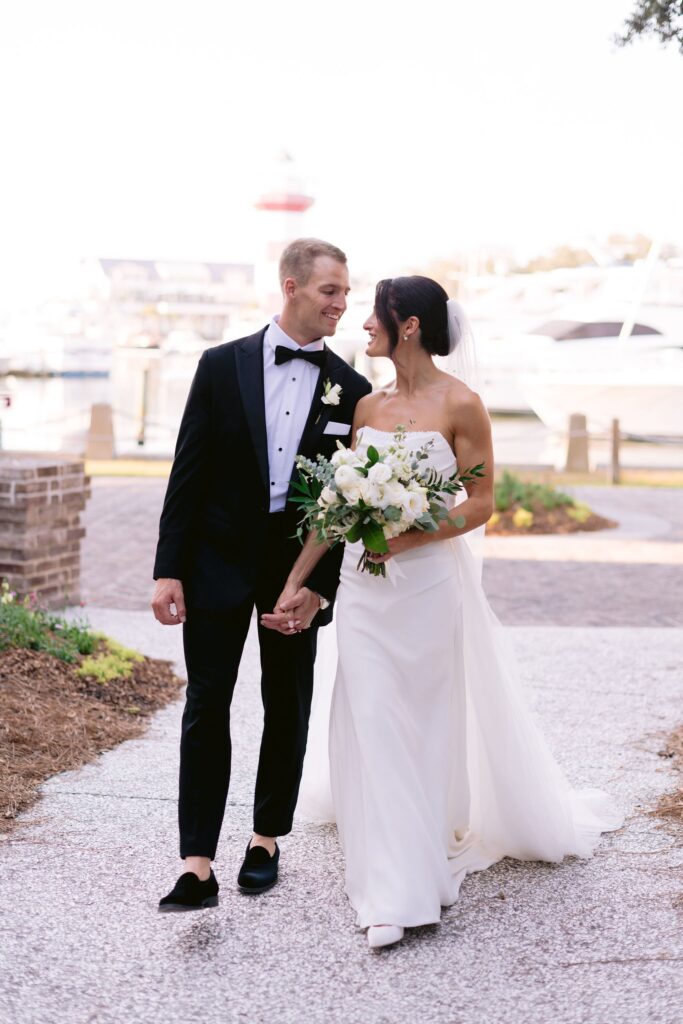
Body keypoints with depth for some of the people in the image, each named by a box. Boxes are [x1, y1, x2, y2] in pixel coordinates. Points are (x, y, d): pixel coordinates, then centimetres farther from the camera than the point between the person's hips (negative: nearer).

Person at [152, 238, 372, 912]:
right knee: (207, 707, -4)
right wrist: (169, 569, -7)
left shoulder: (350, 389, 1)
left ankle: (267, 842, 28)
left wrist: (322, 583, -7)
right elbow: (189, 473, -2)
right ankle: (197, 867, -4)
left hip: (299, 569, 2)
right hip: (220, 560, -1)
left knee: (287, 709, 11)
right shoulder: (223, 366, -2)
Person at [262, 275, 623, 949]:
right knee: (372, 723, 2)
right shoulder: (368, 406, 6)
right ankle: (391, 892, 9)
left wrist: (410, 535, -21)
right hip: (363, 585, 4)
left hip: (429, 584, -4)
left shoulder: (460, 405, -8)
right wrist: (295, 582, 6)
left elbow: (480, 503, -8)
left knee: (428, 722, 7)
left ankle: (422, 863, 25)